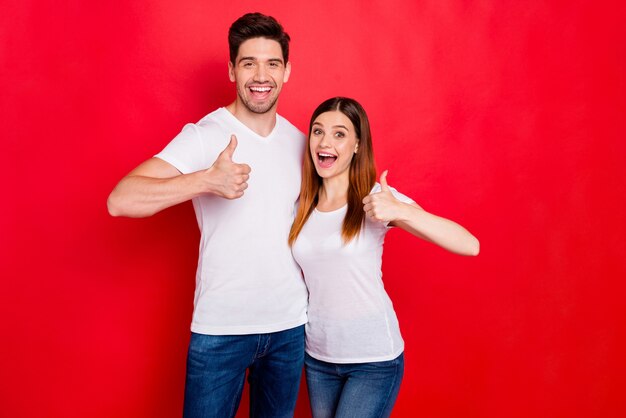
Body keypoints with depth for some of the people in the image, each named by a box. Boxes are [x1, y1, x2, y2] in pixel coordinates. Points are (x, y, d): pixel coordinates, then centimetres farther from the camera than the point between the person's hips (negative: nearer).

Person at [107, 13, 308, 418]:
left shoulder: (299, 141, 6)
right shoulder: (203, 136, -11)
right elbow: (121, 200, -23)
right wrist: (207, 180, -35)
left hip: (290, 325, 5)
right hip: (221, 330, -4)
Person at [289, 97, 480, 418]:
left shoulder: (376, 198, -11)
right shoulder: (301, 205, 2)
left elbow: (469, 245, -20)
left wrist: (400, 211, -32)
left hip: (373, 359, -4)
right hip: (317, 356, 4)